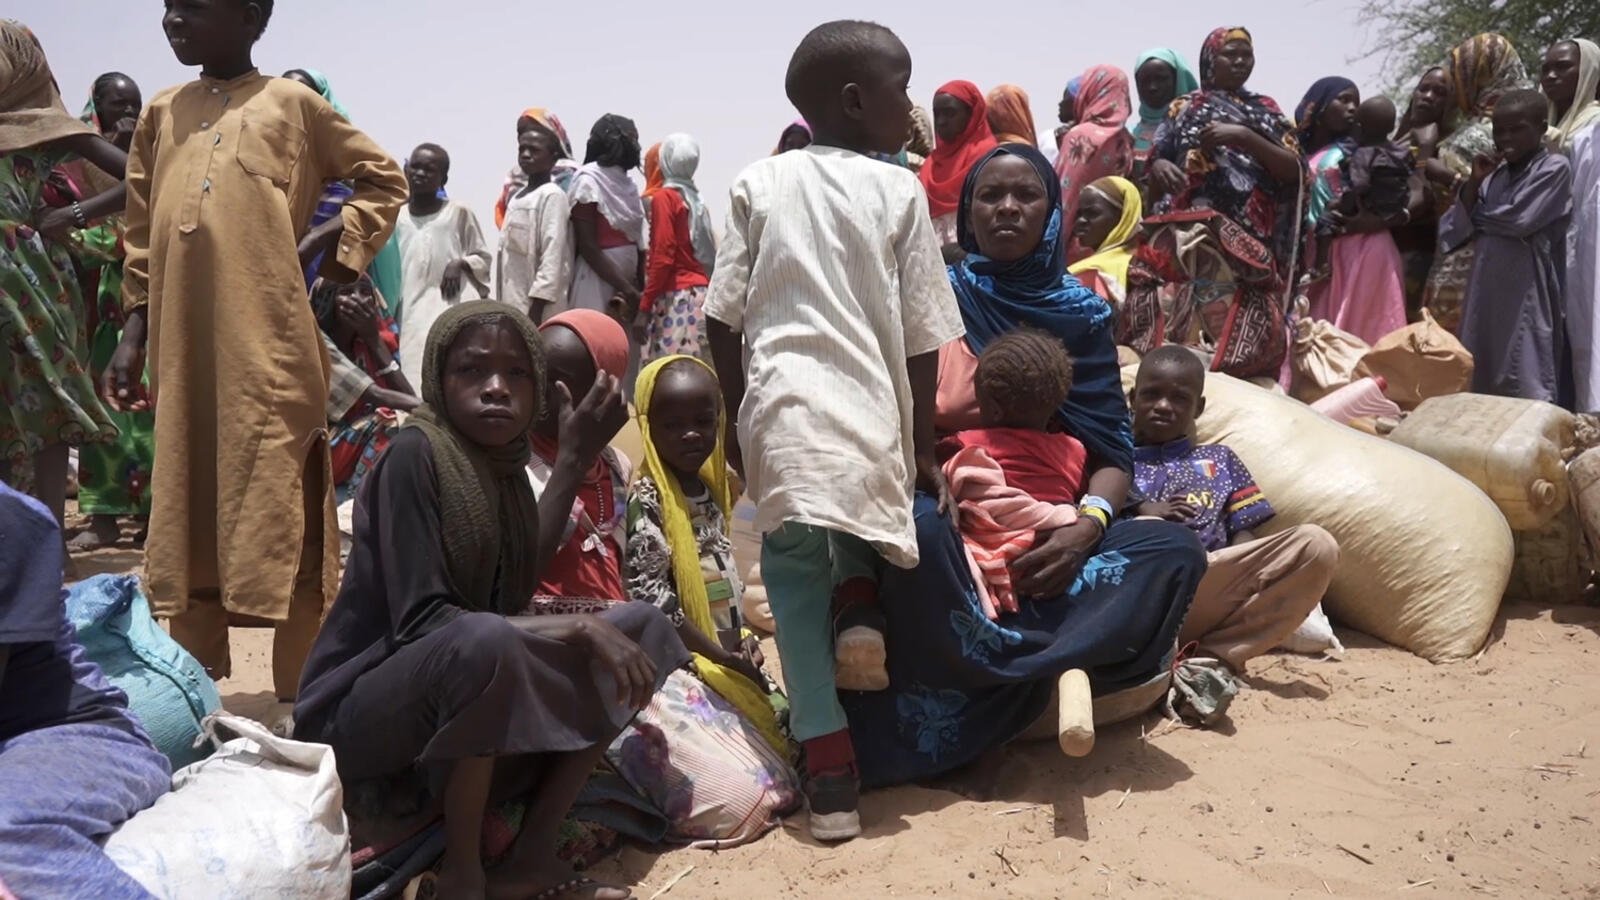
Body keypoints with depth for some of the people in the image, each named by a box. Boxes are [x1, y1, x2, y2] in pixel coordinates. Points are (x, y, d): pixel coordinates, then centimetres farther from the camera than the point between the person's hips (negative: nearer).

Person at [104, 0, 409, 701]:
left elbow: (385, 179, 13)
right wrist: (132, 333, 10)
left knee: (283, 518, -1)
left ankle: (300, 699, 7)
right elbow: (142, 236, 17)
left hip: (272, 348, -4)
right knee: (185, 518, 9)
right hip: (182, 352, 4)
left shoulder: (294, 104, 6)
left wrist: (333, 240, -1)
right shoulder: (161, 114, 17)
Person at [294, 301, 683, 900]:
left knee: (641, 627, -2)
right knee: (483, 639, -39)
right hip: (361, 715, -8)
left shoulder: (504, 466, 6)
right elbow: (422, 621, -26)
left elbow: (520, 587, 0)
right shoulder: (416, 453, -18)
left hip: (466, 714, 8)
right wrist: (581, 629, -27)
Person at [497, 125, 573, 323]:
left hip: (536, 305, -8)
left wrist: (536, 308, -21)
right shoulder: (517, 196, 16)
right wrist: (502, 305, 15)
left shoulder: (552, 195, -10)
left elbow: (552, 258, -17)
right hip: (513, 304, 8)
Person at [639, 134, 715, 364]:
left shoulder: (664, 197, -4)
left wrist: (644, 308, -12)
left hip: (675, 298, -7)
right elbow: (709, 252, 11)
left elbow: (662, 256, -12)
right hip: (700, 295, 7)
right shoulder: (696, 200, 14)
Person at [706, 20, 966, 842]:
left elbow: (724, 319, 6)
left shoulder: (759, 184, 7)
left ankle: (830, 770, 7)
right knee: (858, 518, 30)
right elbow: (921, 338, 4)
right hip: (870, 412, 0)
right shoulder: (900, 190, 4)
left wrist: (737, 420, 17)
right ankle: (860, 603, 1)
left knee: (795, 576, 8)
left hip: (782, 408, 1)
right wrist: (923, 448, 13)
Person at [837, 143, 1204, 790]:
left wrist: (1087, 526, -16)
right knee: (917, 531, -38)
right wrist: (937, 483, -20)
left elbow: (1112, 448, 5)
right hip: (951, 521, -3)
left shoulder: (1080, 313, 10)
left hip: (1049, 533, 3)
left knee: (1176, 550, -24)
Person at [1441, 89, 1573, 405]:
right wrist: (1474, 182, -3)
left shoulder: (1555, 167, -3)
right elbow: (1455, 230, 7)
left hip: (1527, 293, -6)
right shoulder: (1495, 173, 14)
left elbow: (1520, 221, -14)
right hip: (1487, 289, 6)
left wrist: (1479, 217, 3)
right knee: (1482, 381, 8)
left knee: (1529, 388, -6)